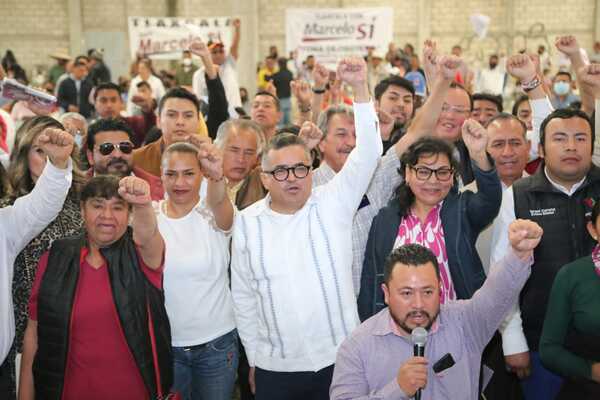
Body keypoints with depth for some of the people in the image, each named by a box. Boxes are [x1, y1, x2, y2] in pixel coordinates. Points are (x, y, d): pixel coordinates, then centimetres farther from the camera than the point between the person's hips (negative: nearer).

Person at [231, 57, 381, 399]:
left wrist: (361, 88, -24)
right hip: (275, 369, 1)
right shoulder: (248, 222, 0)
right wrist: (253, 358, 7)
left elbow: (369, 153, -14)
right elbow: (243, 295, 6)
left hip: (339, 360, -1)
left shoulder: (334, 203, -4)